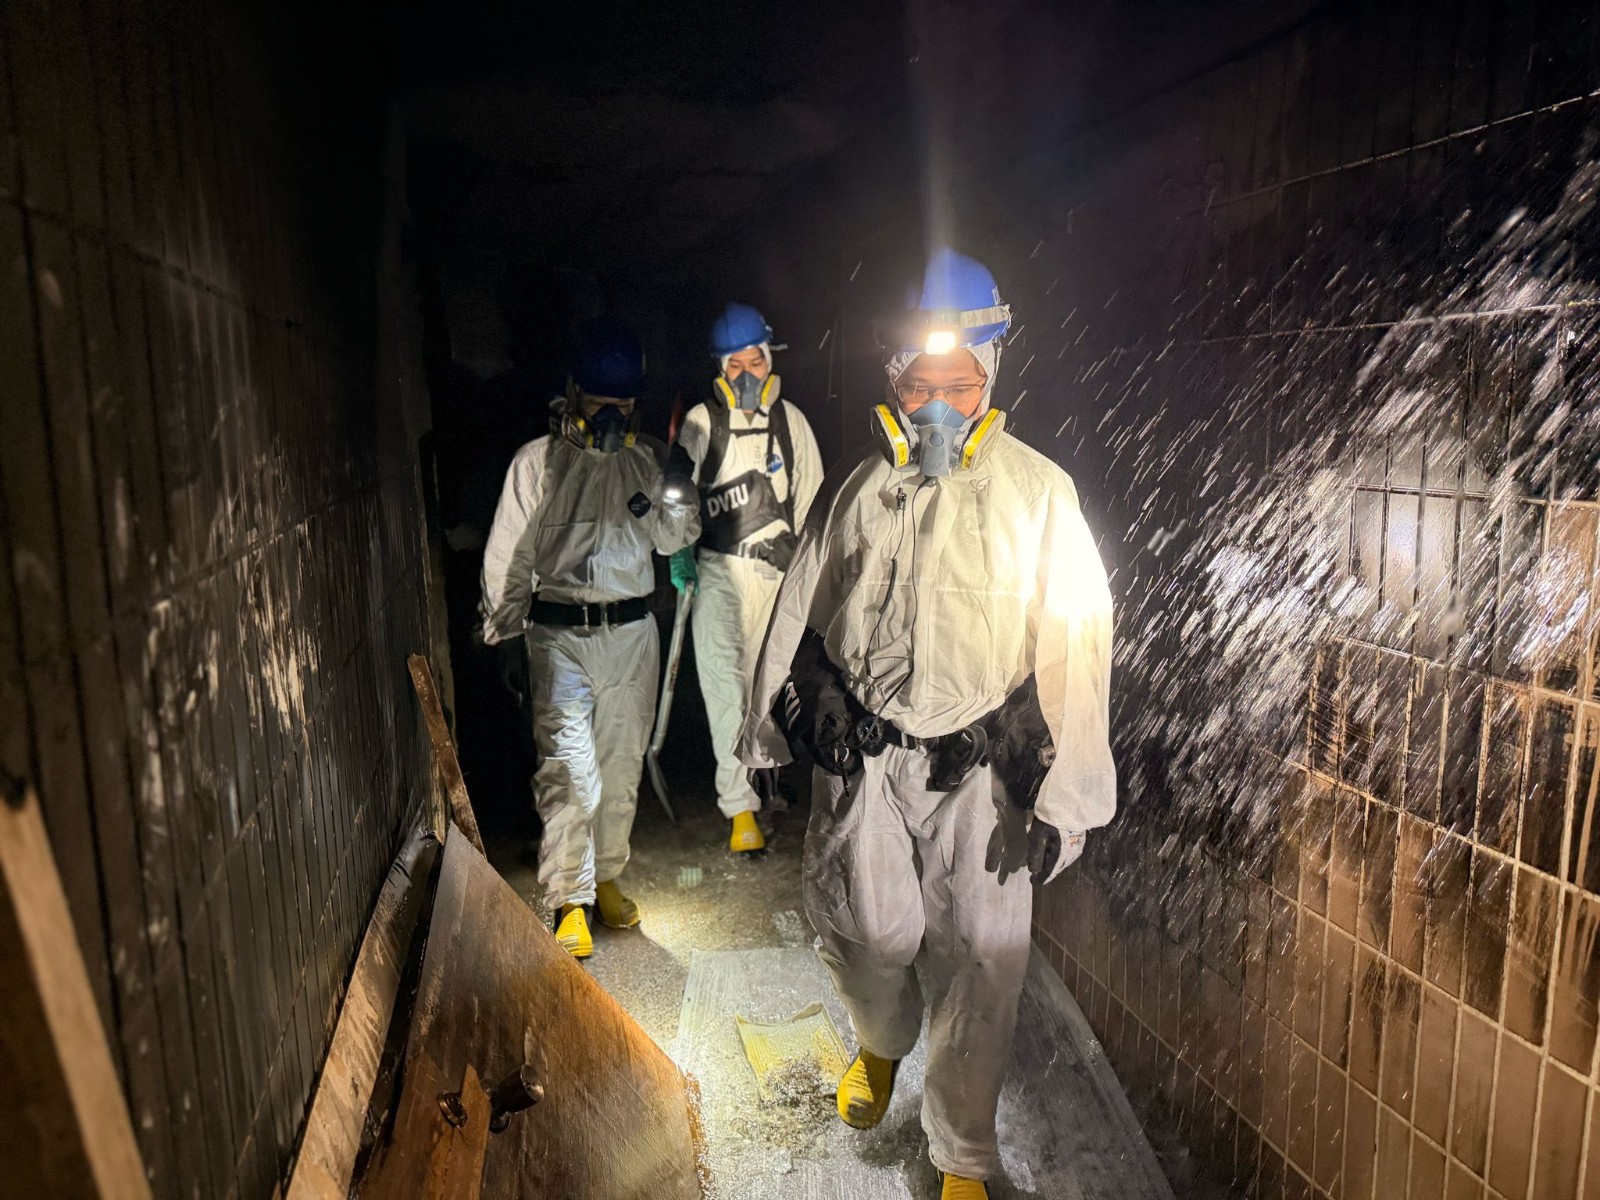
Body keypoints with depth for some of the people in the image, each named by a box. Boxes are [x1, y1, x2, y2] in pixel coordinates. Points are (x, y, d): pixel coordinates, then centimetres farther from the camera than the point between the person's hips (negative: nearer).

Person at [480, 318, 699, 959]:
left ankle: (606, 876, 30)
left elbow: (677, 538, 6)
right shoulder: (538, 461, -1)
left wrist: (672, 502, -15)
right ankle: (570, 900, 5)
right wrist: (504, 635, 0)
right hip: (558, 635, -3)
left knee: (621, 765, 12)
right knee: (569, 769, -8)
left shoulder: (648, 459, 6)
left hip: (631, 632, 3)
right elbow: (507, 556, 2)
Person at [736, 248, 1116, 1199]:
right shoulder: (856, 490, 6)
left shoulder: (1039, 492, -2)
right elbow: (798, 617, 12)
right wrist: (768, 739, 15)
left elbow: (1076, 646, -3)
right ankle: (883, 1042, 47)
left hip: (980, 771, -2)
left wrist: (1061, 799, -6)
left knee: (978, 964, 4)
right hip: (859, 761, 2)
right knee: (864, 936, 9)